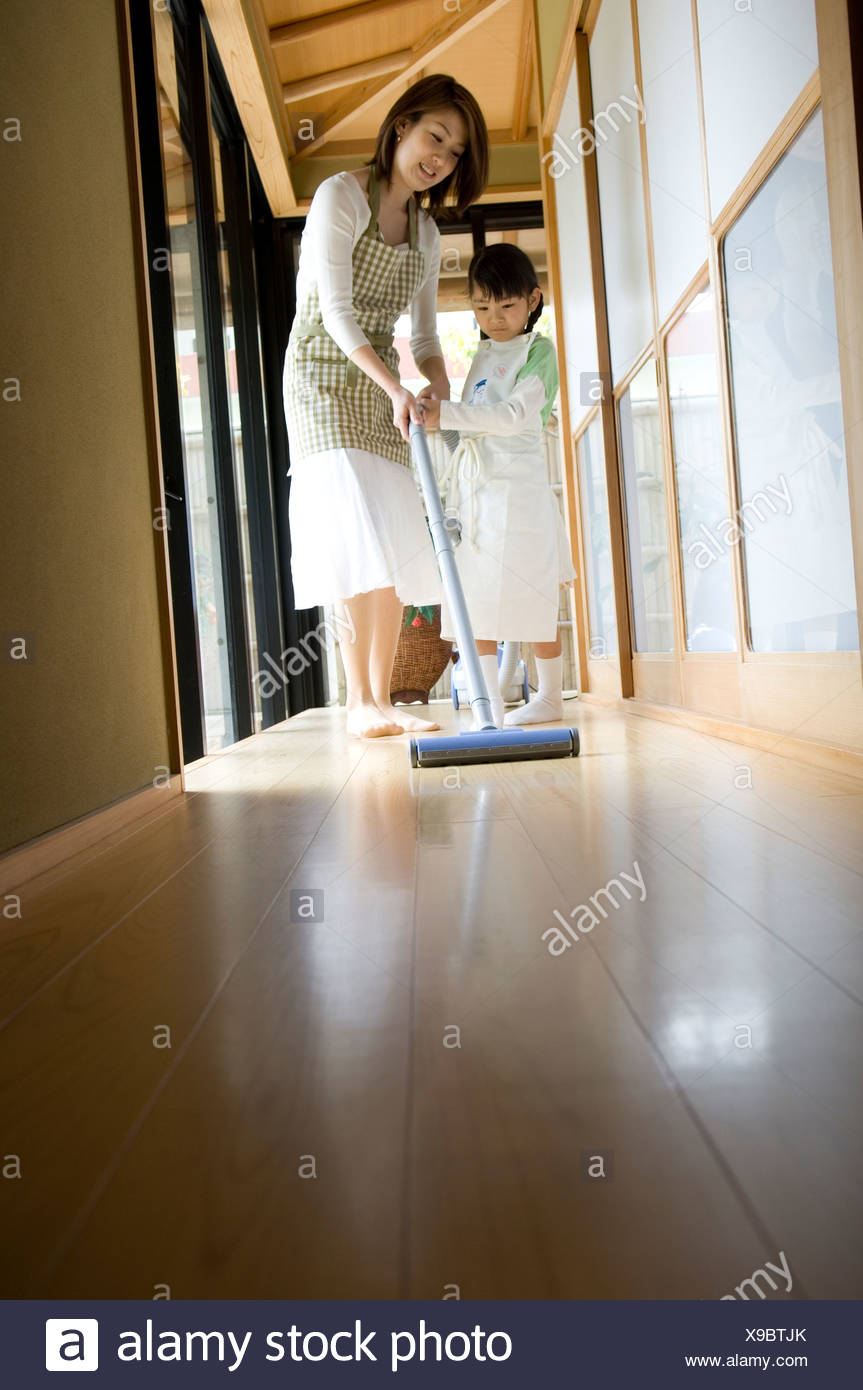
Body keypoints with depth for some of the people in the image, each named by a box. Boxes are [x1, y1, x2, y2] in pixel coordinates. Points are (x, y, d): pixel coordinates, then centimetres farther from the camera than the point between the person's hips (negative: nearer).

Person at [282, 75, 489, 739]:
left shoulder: (426, 231, 15)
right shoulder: (341, 195, -6)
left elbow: (425, 339, 14)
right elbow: (337, 313, -15)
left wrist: (445, 402, -4)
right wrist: (396, 389, -25)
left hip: (382, 385, 7)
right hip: (324, 374, -7)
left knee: (398, 545, -1)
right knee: (360, 535, -19)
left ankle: (382, 701, 3)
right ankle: (360, 704, -16)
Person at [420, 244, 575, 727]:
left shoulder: (537, 351, -3)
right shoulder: (483, 355, 20)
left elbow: (516, 415, -19)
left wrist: (448, 414, -25)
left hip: (518, 489, -7)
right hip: (475, 488, 7)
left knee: (532, 599, -1)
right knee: (476, 600, 2)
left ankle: (551, 697, 13)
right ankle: (491, 705, 9)